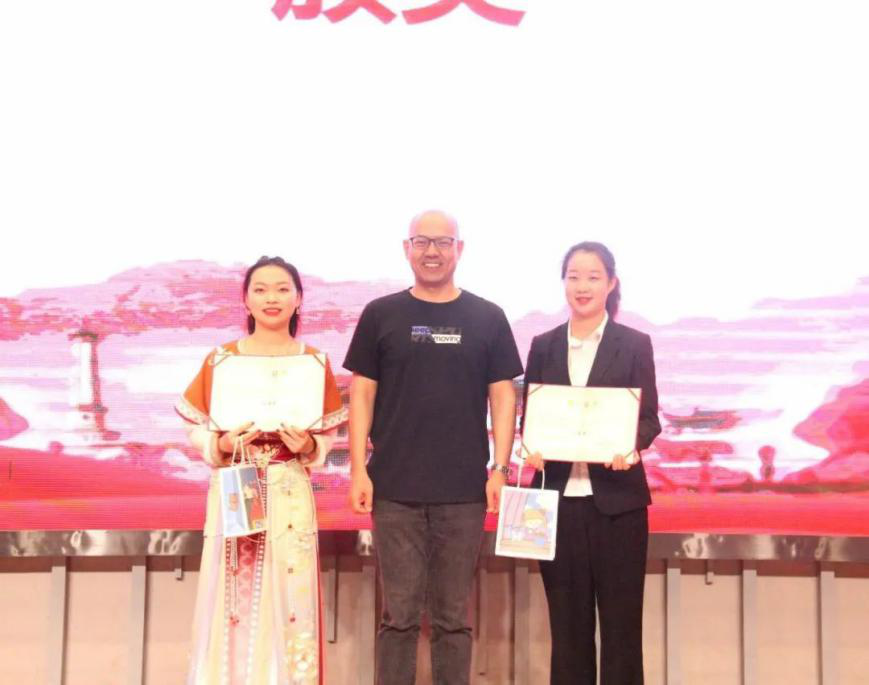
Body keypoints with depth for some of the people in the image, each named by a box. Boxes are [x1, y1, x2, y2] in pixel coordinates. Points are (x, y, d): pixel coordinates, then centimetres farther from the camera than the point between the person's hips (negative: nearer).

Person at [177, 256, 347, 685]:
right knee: (233, 600, 0)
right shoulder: (221, 358, 1)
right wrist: (221, 445, -15)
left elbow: (327, 437, 8)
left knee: (288, 596, 1)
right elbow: (196, 433, 4)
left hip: (290, 496, 1)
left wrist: (309, 446, -13)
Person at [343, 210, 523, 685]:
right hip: (395, 489, 0)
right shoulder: (381, 315, 5)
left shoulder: (487, 319, 5)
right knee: (399, 614, 4)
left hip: (464, 491, 0)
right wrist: (359, 469, -3)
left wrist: (500, 469, -3)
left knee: (453, 616, 8)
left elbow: (503, 397, 5)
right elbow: (362, 395, 4)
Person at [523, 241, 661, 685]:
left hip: (617, 496, -2)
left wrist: (631, 446, -21)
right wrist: (532, 448, -12)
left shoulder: (635, 344, 3)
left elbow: (649, 418, 0)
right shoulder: (543, 346, 10)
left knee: (620, 615, 3)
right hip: (559, 496, 2)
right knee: (567, 618, 8)